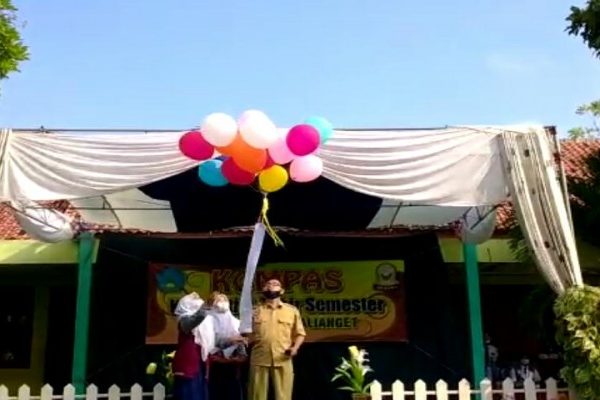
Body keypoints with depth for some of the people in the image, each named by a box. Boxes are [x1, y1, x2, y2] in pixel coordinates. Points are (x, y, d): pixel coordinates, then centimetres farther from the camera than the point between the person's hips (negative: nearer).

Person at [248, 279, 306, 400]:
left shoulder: (292, 310, 11)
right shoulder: (256, 311, 13)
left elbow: (299, 333, 12)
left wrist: (295, 347, -5)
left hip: (283, 360, 0)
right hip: (259, 359, 1)